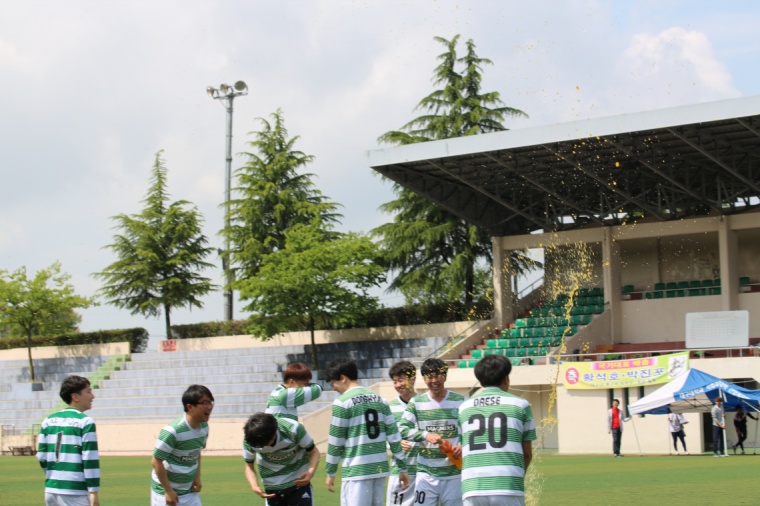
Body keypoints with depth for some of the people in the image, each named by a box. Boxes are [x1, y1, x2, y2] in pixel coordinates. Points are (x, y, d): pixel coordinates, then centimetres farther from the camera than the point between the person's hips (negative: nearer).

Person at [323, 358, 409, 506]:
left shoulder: (342, 402, -8)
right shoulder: (380, 400, 10)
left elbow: (336, 441, -5)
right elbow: (394, 436, 8)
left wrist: (330, 473, 4)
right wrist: (402, 468, 13)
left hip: (356, 471, -6)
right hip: (380, 468, 6)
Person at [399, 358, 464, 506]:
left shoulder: (459, 401, 3)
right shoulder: (416, 402, 3)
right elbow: (403, 429, -3)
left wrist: (463, 446, -13)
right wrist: (425, 435, -19)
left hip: (453, 473, 0)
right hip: (426, 473, 0)